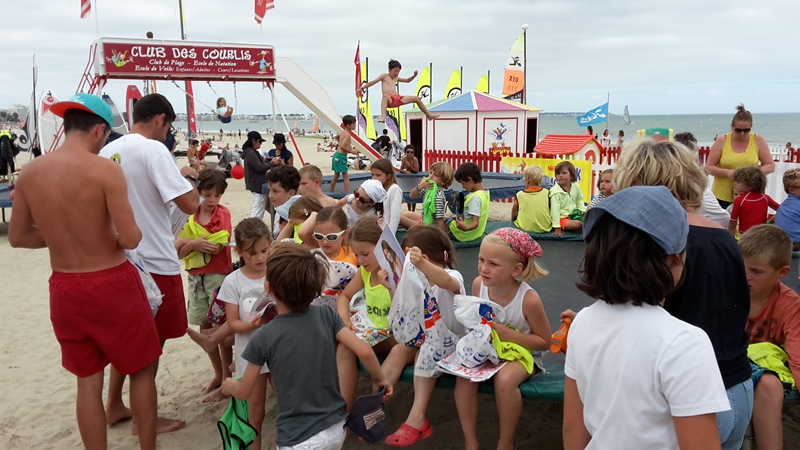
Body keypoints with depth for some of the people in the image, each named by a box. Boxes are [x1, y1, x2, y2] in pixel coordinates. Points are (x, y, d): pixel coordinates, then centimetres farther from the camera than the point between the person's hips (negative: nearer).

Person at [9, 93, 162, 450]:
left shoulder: (29, 173, -1)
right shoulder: (105, 170, -18)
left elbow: (17, 237, 8)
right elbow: (131, 239, -19)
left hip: (64, 288, 5)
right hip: (112, 285, -5)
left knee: (88, 379, 18)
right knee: (143, 369, 15)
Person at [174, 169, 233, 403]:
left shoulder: (223, 214, -6)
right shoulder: (190, 216, 5)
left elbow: (217, 247, -18)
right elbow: (178, 252, 0)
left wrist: (187, 241, -13)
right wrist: (194, 244, -19)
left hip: (218, 275, -5)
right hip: (196, 276, 5)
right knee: (205, 327, 13)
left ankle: (227, 380, 12)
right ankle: (218, 374, 29)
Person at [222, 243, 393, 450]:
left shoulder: (263, 338, -14)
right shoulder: (326, 315, -9)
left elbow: (244, 392, -2)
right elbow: (364, 351, -13)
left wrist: (229, 385, 20)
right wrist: (379, 379, 6)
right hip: (336, 428, 5)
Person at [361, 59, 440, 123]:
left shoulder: (396, 78, 24)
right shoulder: (384, 76, 7)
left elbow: (407, 80, 37)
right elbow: (373, 82, 4)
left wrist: (414, 75, 18)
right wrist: (362, 88, -3)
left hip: (397, 99, 7)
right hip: (389, 100, -7)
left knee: (416, 98, 6)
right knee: (385, 96, -45)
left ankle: (429, 115, 18)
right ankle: (383, 117, -59)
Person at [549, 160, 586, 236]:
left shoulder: (576, 187, -1)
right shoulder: (556, 192, -20)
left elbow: (579, 200, 18)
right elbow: (555, 210, -22)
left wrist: (582, 210, -1)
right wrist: (557, 228, -25)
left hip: (573, 214, 7)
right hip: (562, 218, -7)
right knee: (577, 224, -28)